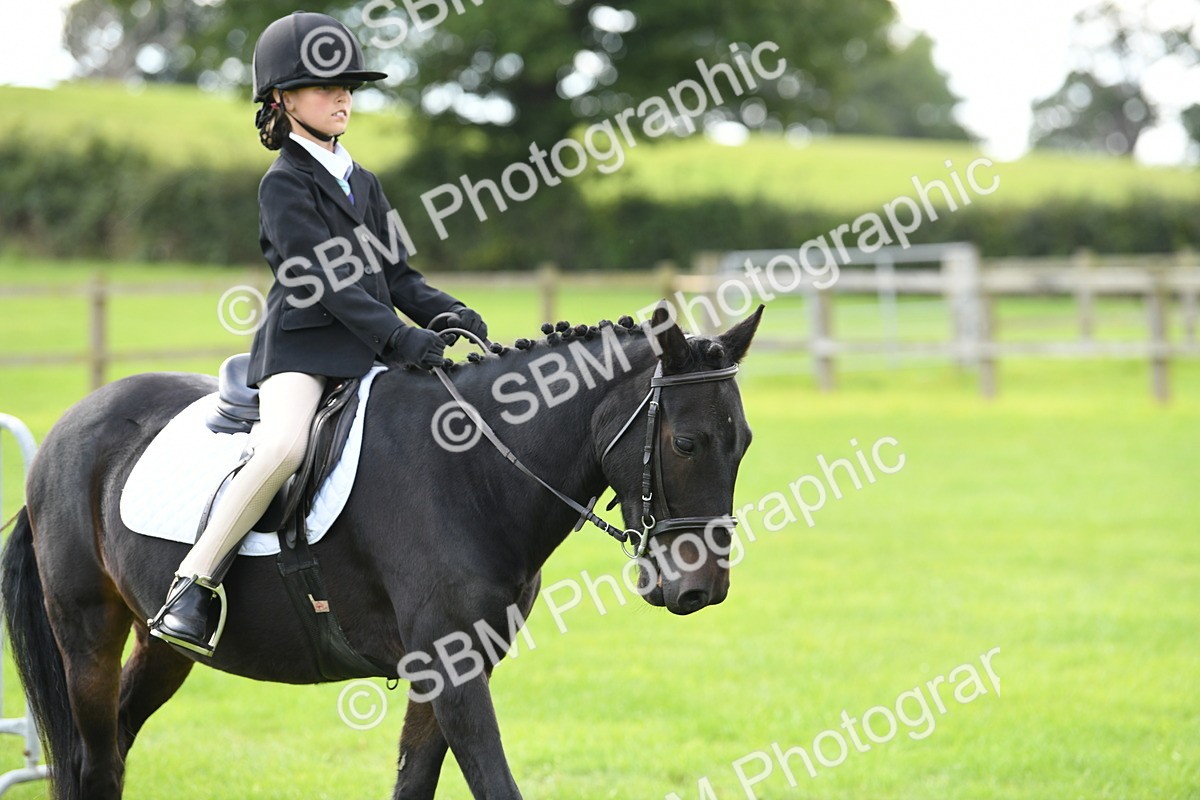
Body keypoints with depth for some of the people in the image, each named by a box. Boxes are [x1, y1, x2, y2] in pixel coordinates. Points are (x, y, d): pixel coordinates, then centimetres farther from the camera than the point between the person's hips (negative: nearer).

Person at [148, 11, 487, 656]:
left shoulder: (364, 184, 21)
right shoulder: (285, 185, -3)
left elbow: (398, 277, 18)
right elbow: (325, 283, -14)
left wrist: (449, 314, -2)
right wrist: (400, 337, -23)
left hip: (366, 354, 8)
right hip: (302, 347, -8)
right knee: (284, 445, -34)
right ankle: (191, 586, -26)